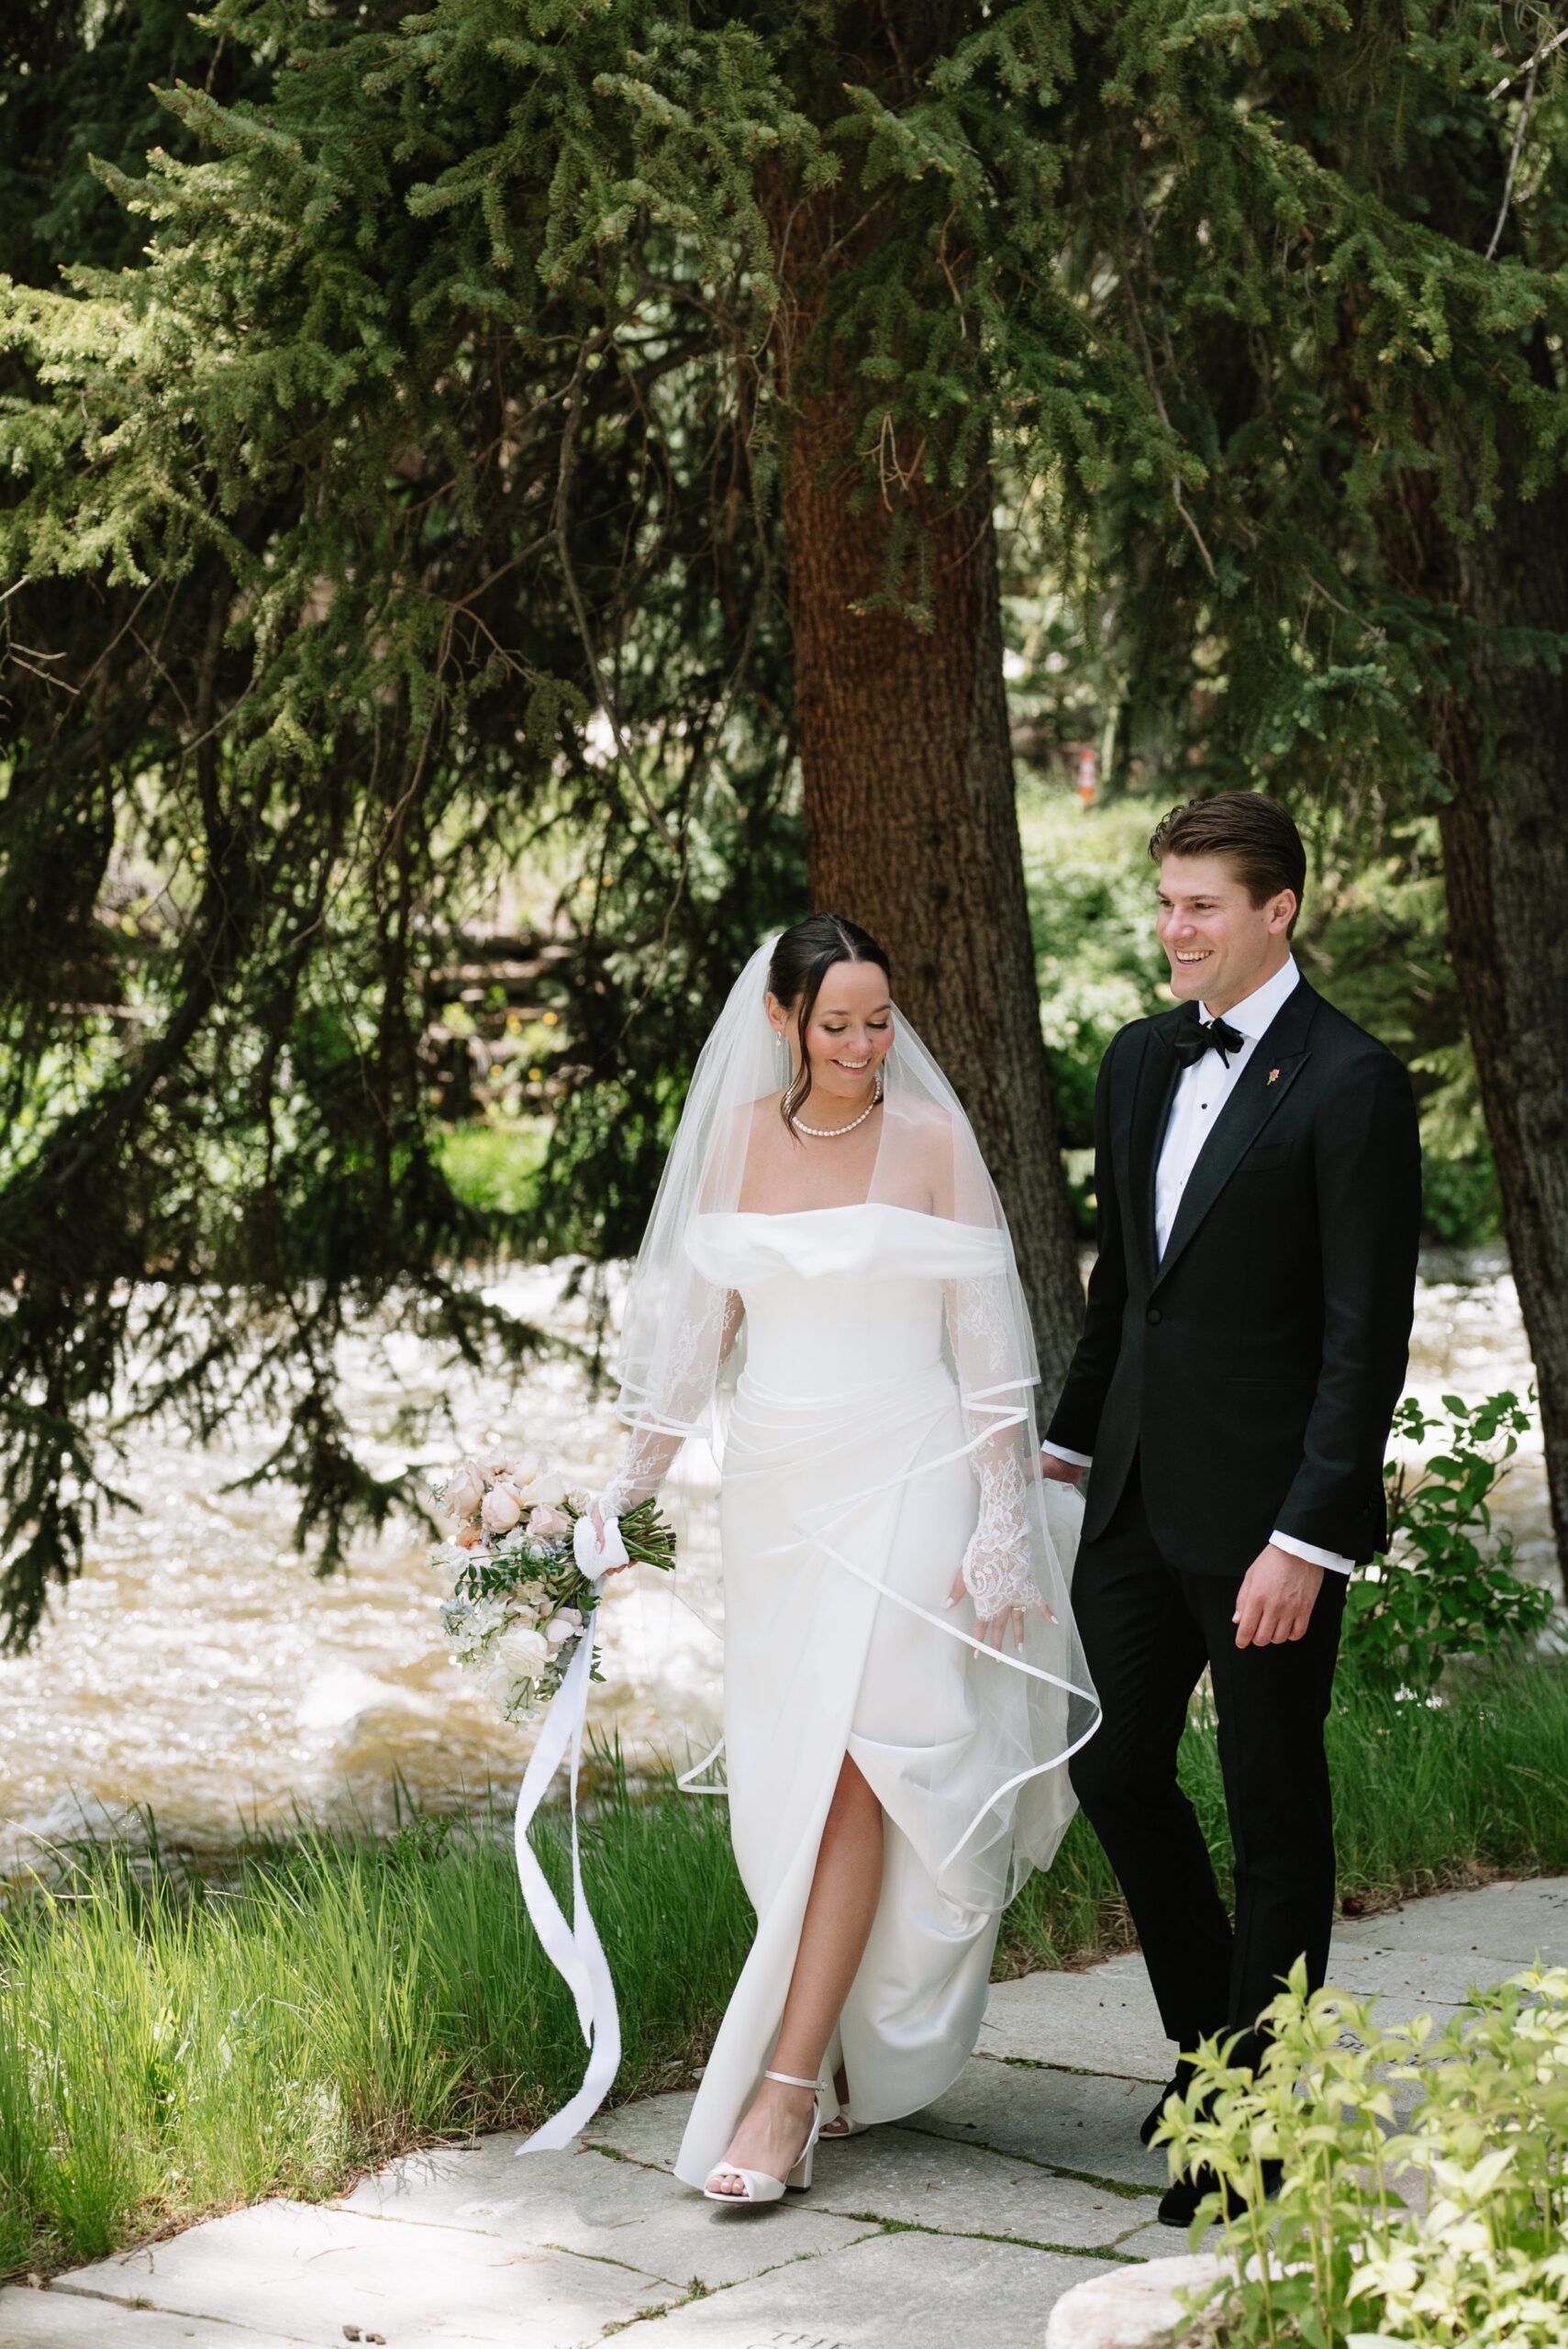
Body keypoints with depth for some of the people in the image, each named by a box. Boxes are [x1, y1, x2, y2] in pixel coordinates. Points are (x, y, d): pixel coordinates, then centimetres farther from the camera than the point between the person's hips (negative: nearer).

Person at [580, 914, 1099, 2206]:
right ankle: (855, 2057, 21)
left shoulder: (932, 1142, -4)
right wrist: (630, 1481, 11)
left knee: (847, 1769, -12)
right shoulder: (739, 1139, 7)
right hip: (774, 1485, 5)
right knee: (785, 1781, 6)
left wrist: (1006, 1523, -9)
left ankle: (785, 2097, -15)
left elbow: (990, 1345, -4)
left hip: (904, 1481, -5)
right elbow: (697, 1323, 14)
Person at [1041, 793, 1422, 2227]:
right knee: (1116, 1766, 12)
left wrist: (1307, 1539, -19)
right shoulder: (1142, 1063, 10)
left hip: (1268, 1512, -7)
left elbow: (1368, 1333, -16)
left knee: (1275, 1809, 4)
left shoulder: (1351, 1087, -13)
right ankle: (1209, 2029, 33)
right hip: (1141, 1490, 7)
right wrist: (1070, 1440, 19)